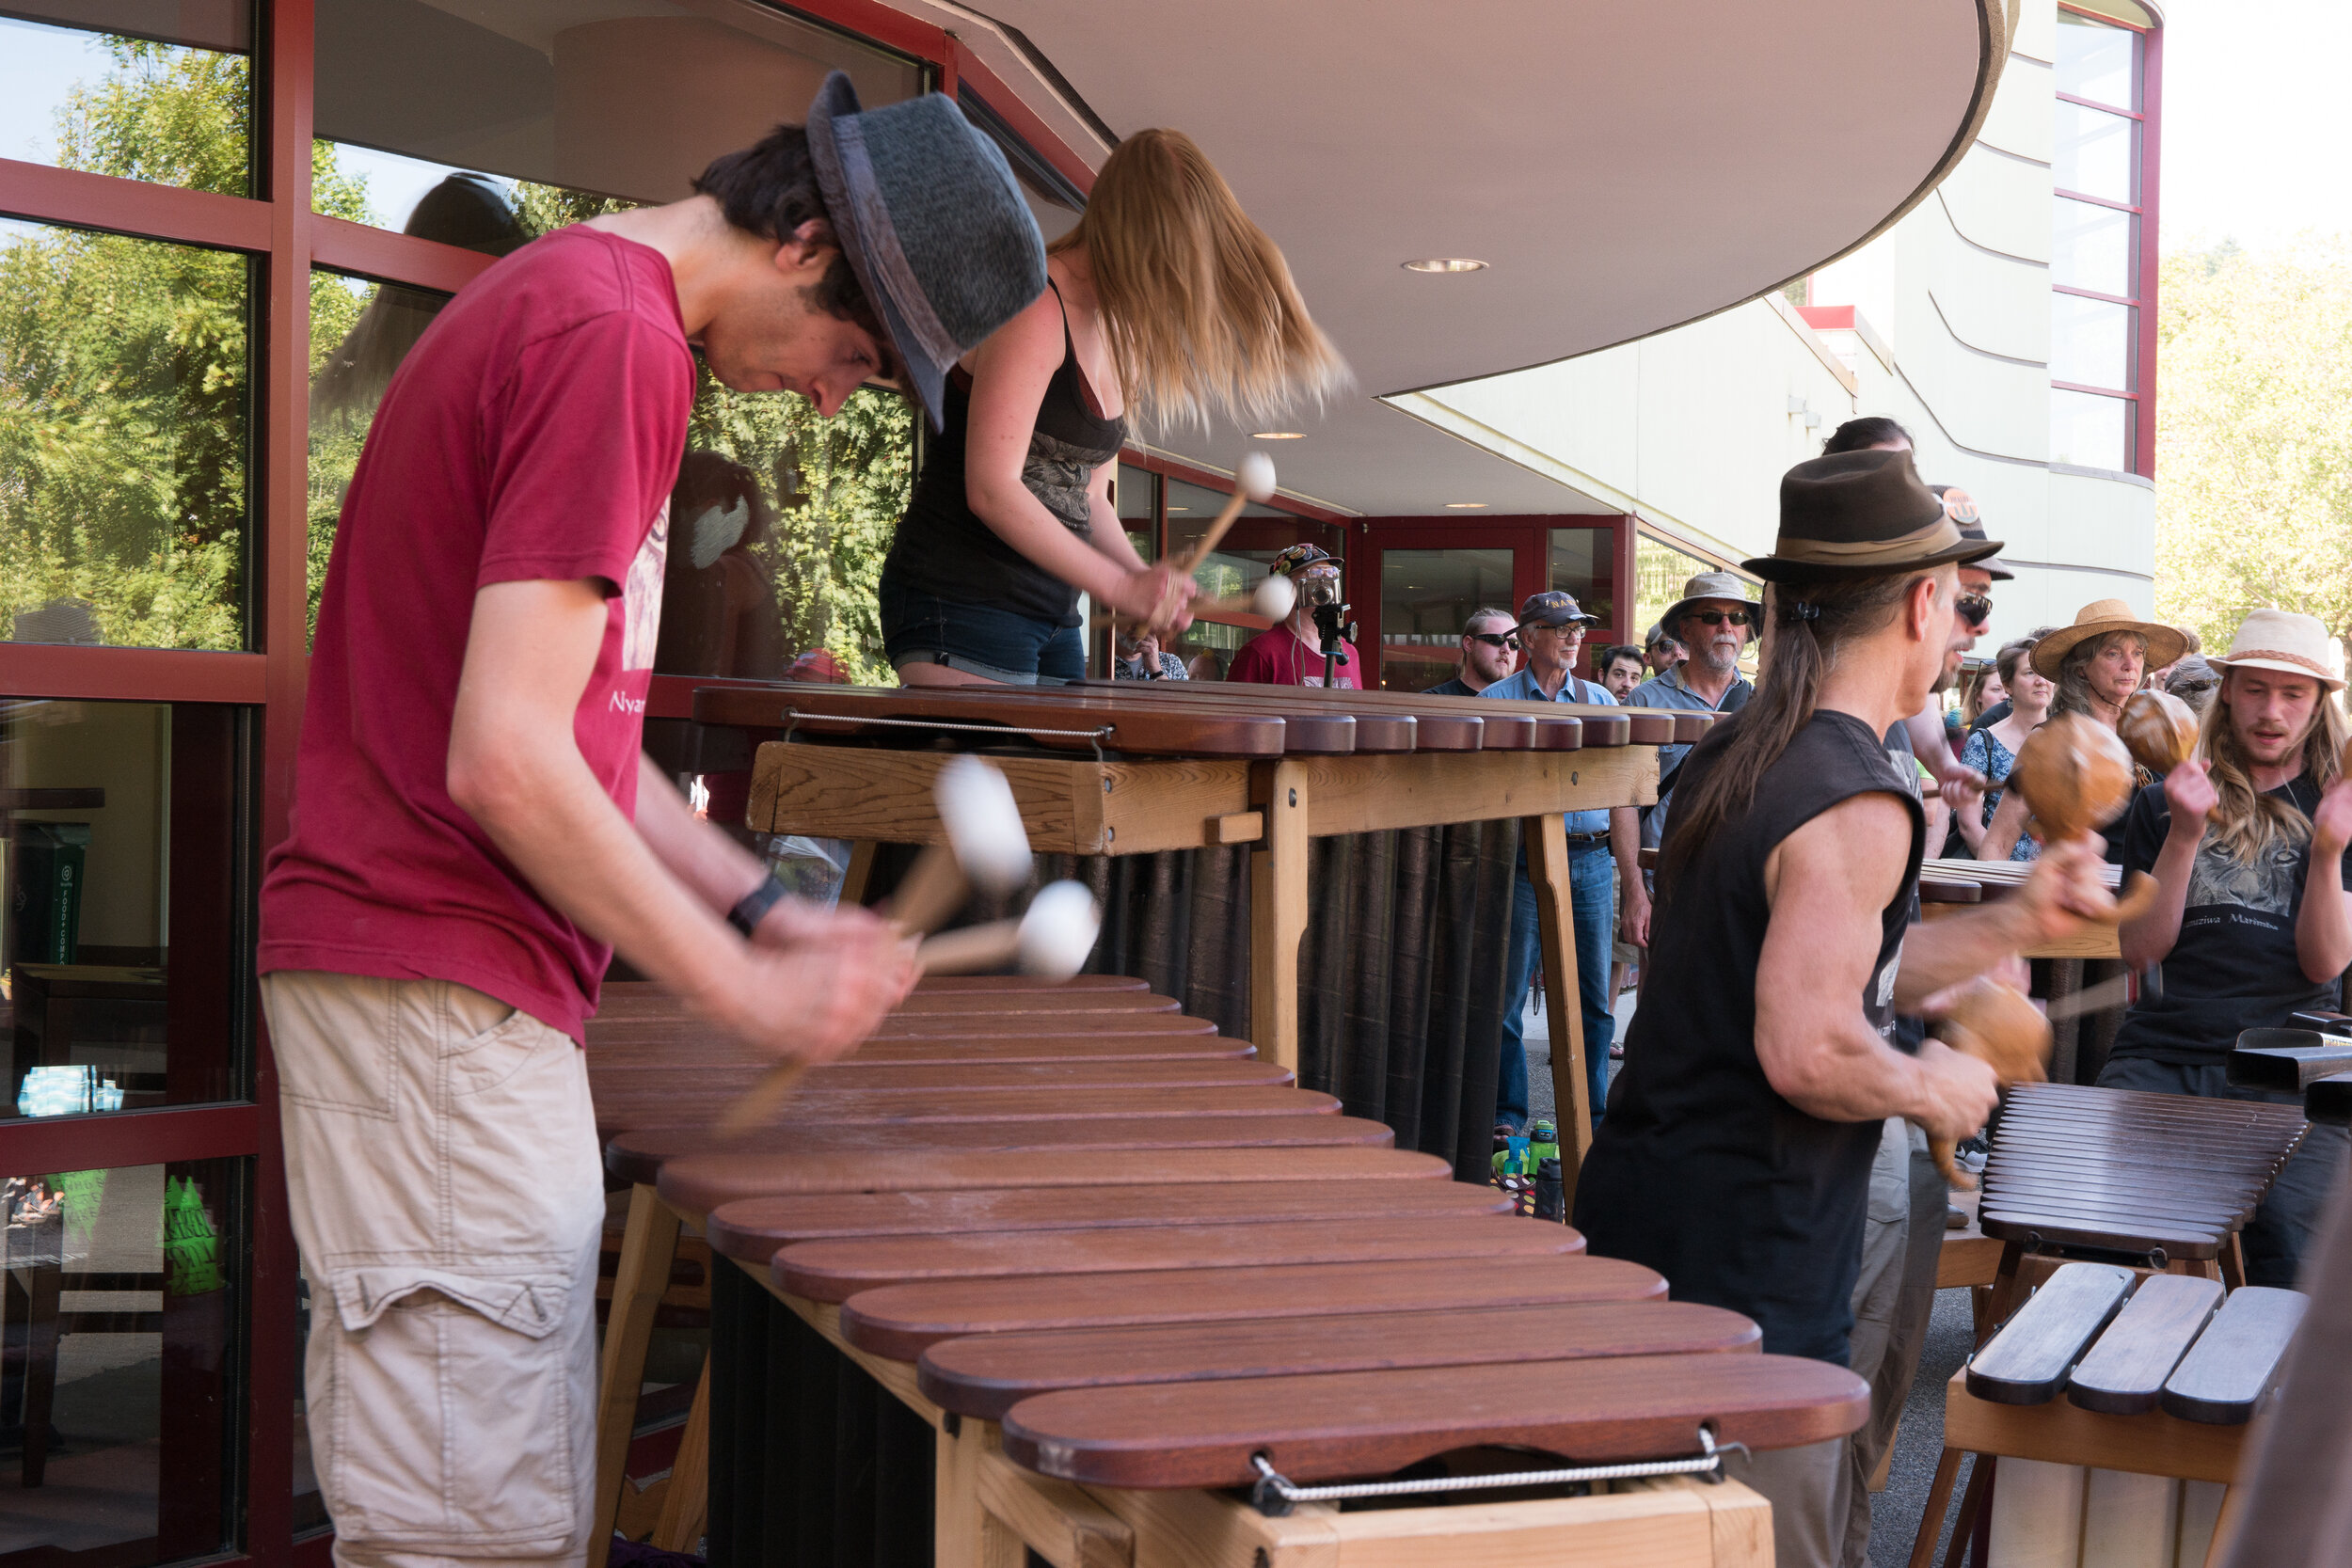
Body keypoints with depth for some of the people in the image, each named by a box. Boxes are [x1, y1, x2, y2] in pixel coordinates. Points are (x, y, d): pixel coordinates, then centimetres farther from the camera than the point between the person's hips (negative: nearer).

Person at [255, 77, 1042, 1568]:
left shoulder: (552, 293, 17)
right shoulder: (615, 341, -16)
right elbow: (505, 763, -22)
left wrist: (763, 906, 13)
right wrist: (744, 985, -13)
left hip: (402, 973, 10)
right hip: (443, 996, -10)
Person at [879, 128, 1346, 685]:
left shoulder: (1124, 338, 16)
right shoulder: (1036, 306, -12)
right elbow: (991, 491, -20)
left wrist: (1148, 582, 1)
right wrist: (1121, 586, -19)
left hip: (1052, 614, 9)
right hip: (962, 603, -9)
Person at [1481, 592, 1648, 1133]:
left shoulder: (1601, 702, 13)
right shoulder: (1496, 700, 5)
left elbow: (1621, 799, 11)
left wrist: (1633, 884, 6)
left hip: (1591, 860, 3)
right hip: (1520, 861, -2)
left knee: (1594, 1001, 4)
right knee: (1506, 997, 0)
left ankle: (1590, 1122, 14)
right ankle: (1506, 1119, 10)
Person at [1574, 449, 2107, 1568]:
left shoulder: (1729, 759, 9)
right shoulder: (1858, 804, -19)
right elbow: (1807, 1051, -26)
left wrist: (2013, 924, 13)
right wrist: (1929, 1088, -8)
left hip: (1638, 1212, 9)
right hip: (1749, 1265, -9)